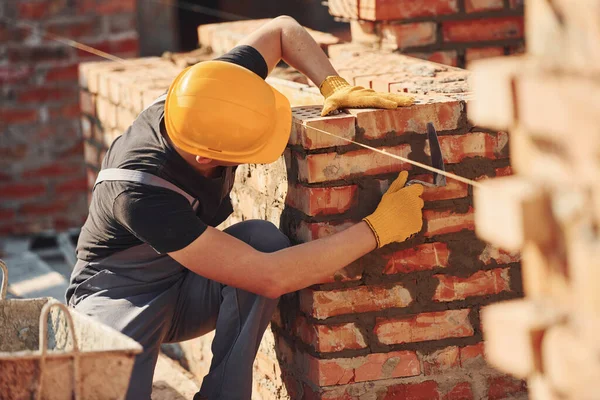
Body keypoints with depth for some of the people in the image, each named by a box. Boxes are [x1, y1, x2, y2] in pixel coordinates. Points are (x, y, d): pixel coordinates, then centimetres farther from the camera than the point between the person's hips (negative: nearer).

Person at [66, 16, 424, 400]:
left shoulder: (204, 101, -22)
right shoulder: (139, 193, -39)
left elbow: (284, 29, -1)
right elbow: (269, 278, -39)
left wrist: (334, 86, -17)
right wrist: (377, 229, -34)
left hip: (189, 290, 7)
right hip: (119, 296, -7)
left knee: (263, 238, -26)